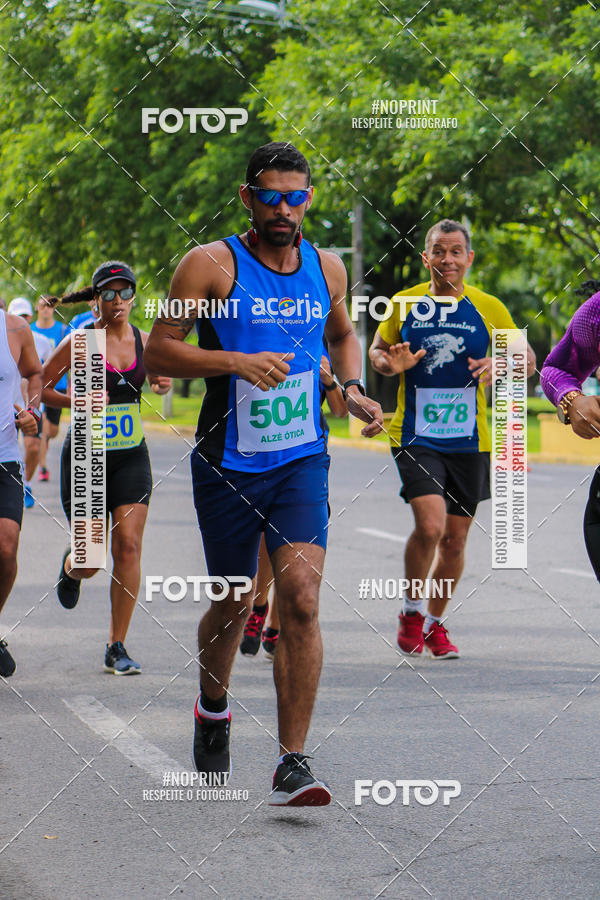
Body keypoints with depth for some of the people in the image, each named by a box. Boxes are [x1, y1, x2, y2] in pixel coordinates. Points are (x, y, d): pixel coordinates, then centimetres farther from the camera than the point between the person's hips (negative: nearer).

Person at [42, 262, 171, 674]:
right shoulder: (79, 342, -8)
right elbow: (39, 388, -2)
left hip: (131, 457, 3)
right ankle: (71, 568, 40)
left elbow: (158, 376, 24)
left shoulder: (145, 341, 3)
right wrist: (75, 401, -19)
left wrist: (163, 383, 0)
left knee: (129, 546, -10)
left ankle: (117, 647, -1)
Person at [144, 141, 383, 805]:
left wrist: (352, 389, 8)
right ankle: (212, 711, 43)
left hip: (302, 460, 2)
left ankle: (292, 763, -12)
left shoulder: (326, 268, 8)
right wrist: (238, 361, -22)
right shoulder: (210, 265, -6)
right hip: (227, 465, -2)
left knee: (301, 600, -14)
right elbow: (157, 352, -9)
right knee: (234, 604, 11)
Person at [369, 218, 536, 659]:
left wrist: (500, 364, -15)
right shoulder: (404, 304, 1)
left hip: (469, 440, 2)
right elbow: (377, 350, 14)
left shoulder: (488, 308, 1)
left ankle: (435, 623, 29)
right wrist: (391, 364, -9)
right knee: (430, 524, -20)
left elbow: (528, 361, 7)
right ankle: (411, 612, 3)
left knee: (455, 538, 9)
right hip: (415, 437, -2)